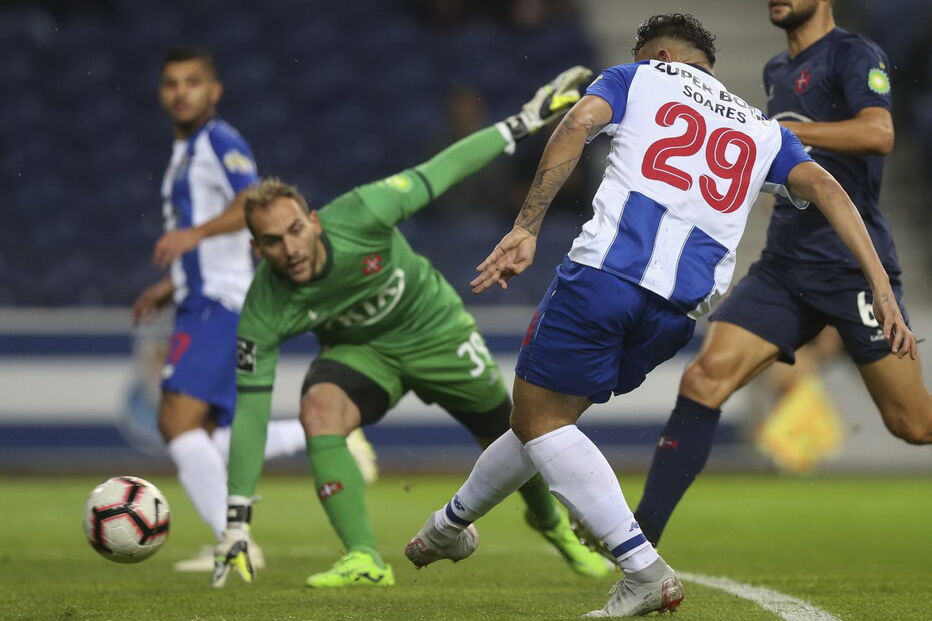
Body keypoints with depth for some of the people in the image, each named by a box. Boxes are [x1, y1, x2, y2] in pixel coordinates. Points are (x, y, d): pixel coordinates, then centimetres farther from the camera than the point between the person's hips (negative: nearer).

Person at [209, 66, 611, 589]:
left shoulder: (358, 217, -34)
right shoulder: (263, 313, -29)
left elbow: (437, 173, -23)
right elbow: (249, 412, -26)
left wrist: (526, 121, -20)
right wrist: (237, 521, -30)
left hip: (434, 326, 0)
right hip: (358, 350, 0)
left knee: (508, 436, 10)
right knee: (319, 409, -31)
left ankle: (550, 520, 44)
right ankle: (364, 560, -28)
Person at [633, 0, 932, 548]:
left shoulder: (855, 55, -6)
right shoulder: (777, 71, 18)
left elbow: (878, 133, -24)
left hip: (853, 265, -6)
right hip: (785, 264, 7)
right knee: (706, 377, -12)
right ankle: (640, 536, -16)